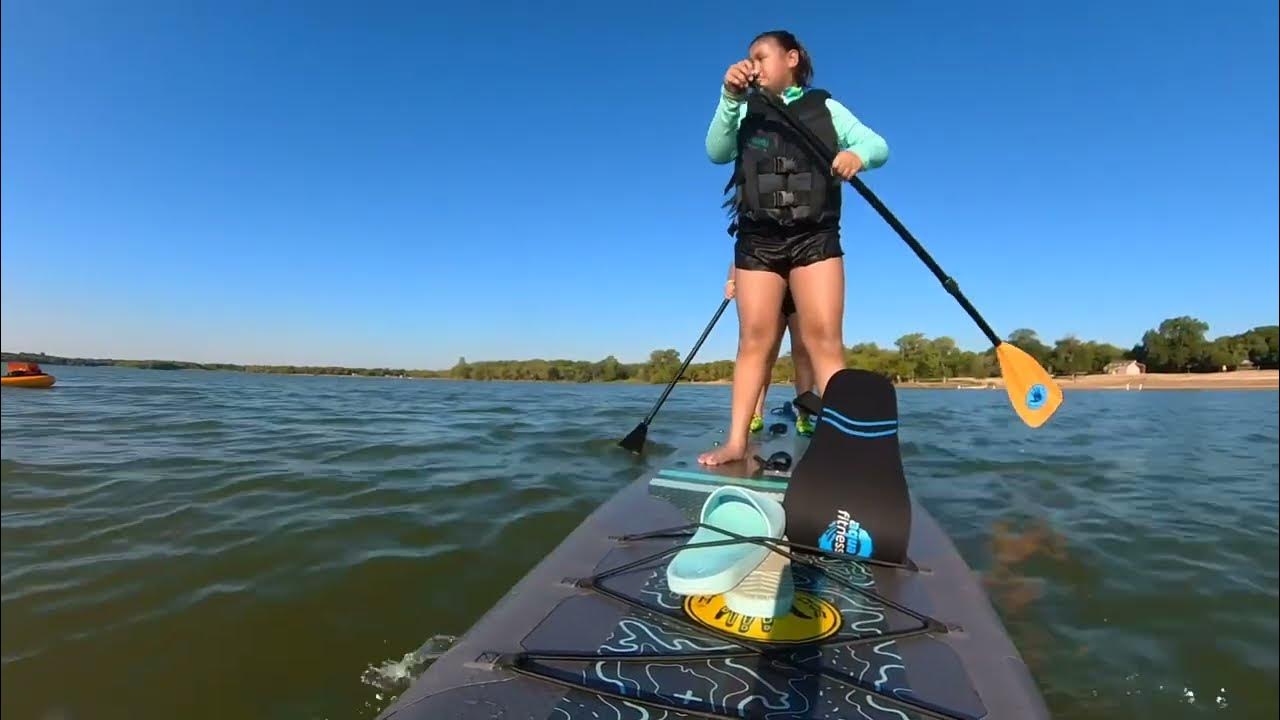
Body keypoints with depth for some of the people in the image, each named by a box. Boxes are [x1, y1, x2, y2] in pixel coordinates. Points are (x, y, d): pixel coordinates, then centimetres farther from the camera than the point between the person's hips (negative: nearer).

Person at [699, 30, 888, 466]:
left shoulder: (826, 108, 14)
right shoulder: (746, 113, 15)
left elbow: (878, 145, 5)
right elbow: (717, 153, -3)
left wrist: (857, 155, -18)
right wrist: (730, 97, -17)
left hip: (815, 238, -1)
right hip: (757, 241, 1)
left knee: (824, 338, -9)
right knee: (755, 338, -4)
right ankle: (736, 442, -4)